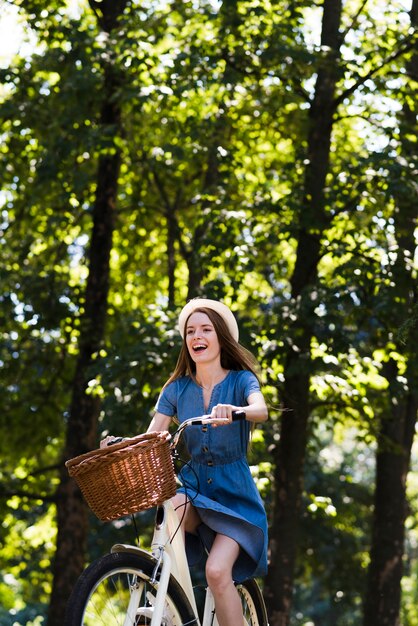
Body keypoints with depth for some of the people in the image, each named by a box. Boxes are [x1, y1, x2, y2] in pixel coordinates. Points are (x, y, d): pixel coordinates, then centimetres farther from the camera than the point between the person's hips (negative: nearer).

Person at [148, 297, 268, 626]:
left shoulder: (241, 380, -6)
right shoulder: (176, 389, 4)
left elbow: (260, 409, -28)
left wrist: (233, 411, -51)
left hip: (233, 491, -3)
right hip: (194, 484, 3)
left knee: (218, 572, -24)